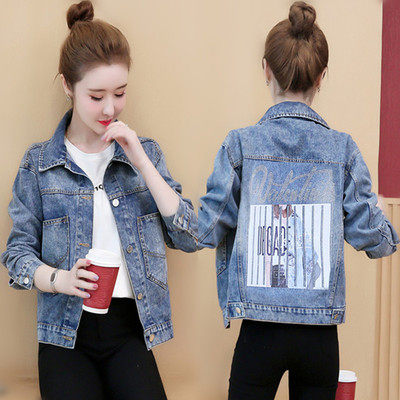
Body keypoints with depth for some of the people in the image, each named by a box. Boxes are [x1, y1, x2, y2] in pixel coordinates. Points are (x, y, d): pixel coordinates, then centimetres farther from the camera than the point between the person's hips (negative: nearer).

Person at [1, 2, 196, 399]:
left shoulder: (145, 153, 9)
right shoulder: (39, 163, 5)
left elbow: (189, 238, 0)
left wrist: (142, 163, -8)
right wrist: (59, 279, -17)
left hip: (130, 327, 1)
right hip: (67, 333, -1)